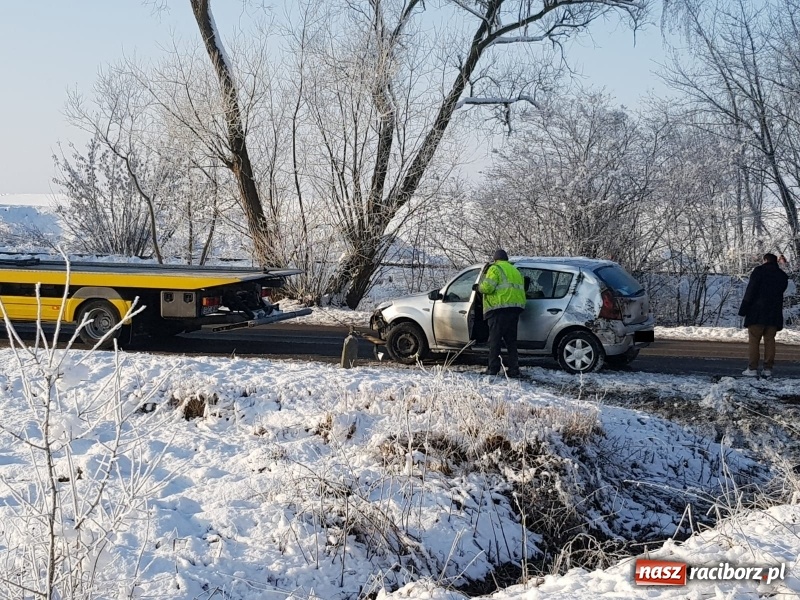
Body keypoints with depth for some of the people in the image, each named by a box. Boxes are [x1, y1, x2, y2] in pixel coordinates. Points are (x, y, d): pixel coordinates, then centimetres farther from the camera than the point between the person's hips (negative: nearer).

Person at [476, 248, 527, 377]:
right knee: (511, 340, 10)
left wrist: (481, 284, 7)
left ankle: (493, 369, -5)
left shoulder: (495, 269, -1)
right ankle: (514, 369, 7)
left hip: (499, 309, -7)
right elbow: (521, 290, 22)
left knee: (494, 340, -3)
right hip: (515, 309, 7)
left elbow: (487, 287, -12)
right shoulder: (515, 271, 25)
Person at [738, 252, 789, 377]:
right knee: (770, 340, 7)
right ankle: (768, 368, 3)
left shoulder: (759, 270, -4)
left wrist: (743, 309, -7)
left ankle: (752, 368, -7)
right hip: (775, 314, 4)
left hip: (757, 312, -4)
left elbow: (750, 291, -9)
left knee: (753, 340, -2)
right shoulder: (783, 276, 13)